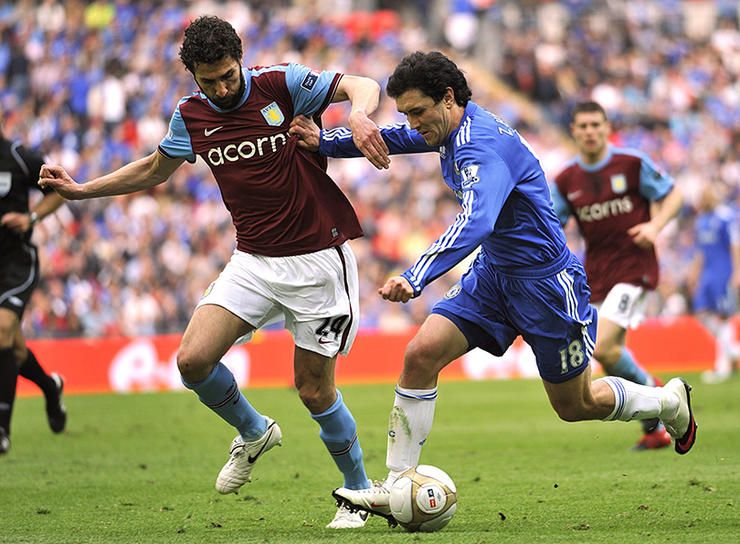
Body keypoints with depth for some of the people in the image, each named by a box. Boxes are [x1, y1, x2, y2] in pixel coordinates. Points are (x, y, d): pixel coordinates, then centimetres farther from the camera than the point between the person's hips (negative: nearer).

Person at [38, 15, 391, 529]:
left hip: (318, 258, -4)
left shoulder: (282, 84, -10)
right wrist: (82, 189, 19)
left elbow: (362, 86, -16)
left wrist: (359, 114, -39)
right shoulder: (191, 117, 4)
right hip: (254, 260, 4)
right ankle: (254, 434, 17)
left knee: (314, 389, -2)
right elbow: (154, 169, 22)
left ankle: (360, 491, 22)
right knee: (193, 359, -13)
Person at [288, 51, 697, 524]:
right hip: (493, 273, 8)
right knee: (421, 355, -11)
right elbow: (395, 139, 14)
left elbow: (475, 223, -46)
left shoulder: (482, 147, -30)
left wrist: (415, 279, -59)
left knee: (576, 406, 8)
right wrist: (324, 141, -1)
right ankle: (396, 489, -8)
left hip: (546, 282, -8)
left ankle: (670, 401, 37)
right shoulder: (450, 128, -2)